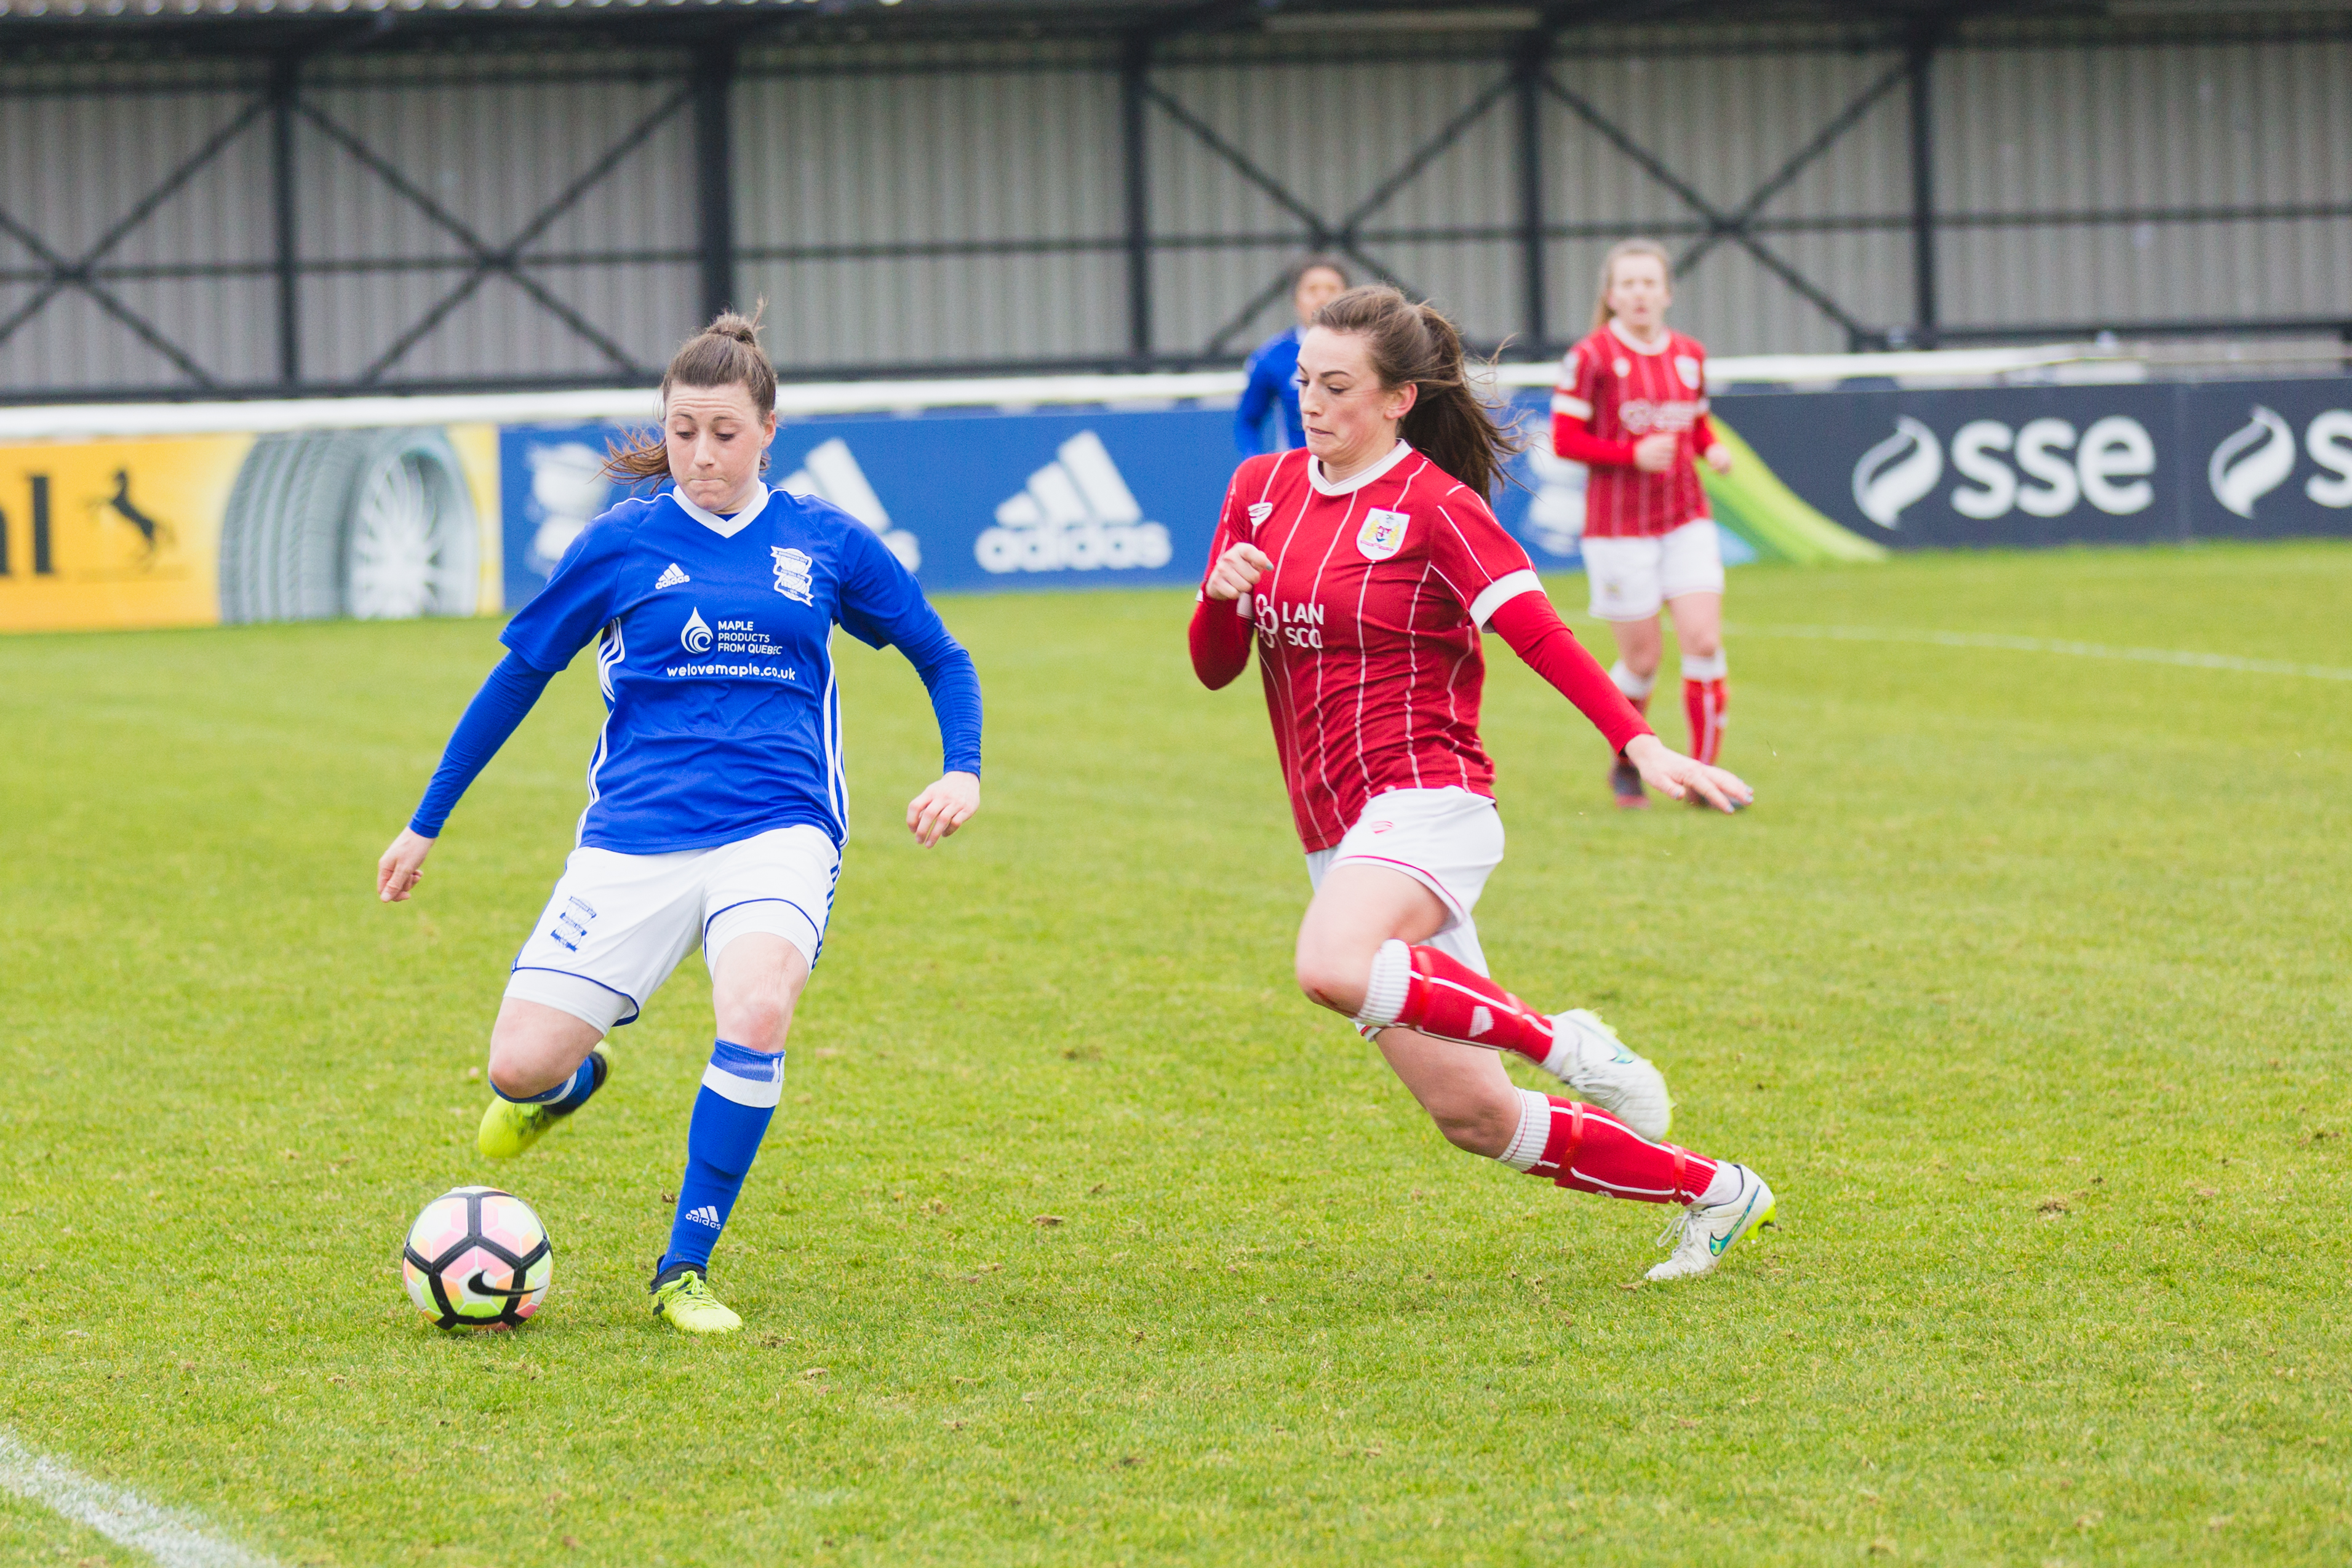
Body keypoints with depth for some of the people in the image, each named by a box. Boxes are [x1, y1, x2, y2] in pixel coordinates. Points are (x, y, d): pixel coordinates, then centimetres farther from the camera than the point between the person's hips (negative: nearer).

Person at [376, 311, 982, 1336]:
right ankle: (570, 1080, 32)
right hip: (635, 837, 1)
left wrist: (962, 772, 1)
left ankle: (685, 1271, -16)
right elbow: (518, 676, 13)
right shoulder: (623, 544, 5)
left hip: (779, 834, -1)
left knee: (757, 1008, -32)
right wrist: (425, 826, 16)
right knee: (519, 1069, -10)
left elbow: (941, 657, 20)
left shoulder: (823, 543, 8)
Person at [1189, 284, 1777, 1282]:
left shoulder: (1433, 505, -6)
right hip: (1337, 831, 6)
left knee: (1332, 966, -38)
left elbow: (1540, 635, -14)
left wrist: (1640, 744, -27)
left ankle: (1561, 1042, -19)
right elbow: (1214, 668, 15)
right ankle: (1714, 1195, 18)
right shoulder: (1263, 489, 12)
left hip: (1424, 802, -6)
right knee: (1472, 1115, 2)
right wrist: (1223, 595, -8)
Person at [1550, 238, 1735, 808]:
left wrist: (1712, 449, -1)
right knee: (1641, 661, 1)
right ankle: (1626, 767, 27)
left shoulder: (1689, 356, 8)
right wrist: (1633, 454, -21)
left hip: (1686, 520, 4)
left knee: (1704, 643, -8)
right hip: (1619, 525, -4)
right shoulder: (1592, 358, -8)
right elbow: (1564, 439, -9)